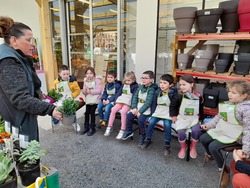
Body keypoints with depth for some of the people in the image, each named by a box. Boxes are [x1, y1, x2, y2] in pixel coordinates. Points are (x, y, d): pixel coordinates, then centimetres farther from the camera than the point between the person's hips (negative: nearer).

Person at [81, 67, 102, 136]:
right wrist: (85, 91, -16)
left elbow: (99, 90, -18)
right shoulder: (85, 81, 9)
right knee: (87, 112, 3)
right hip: (88, 100, 5)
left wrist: (90, 91, -23)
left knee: (92, 112, -10)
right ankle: (86, 127, 19)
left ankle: (92, 128, 4)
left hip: (95, 100, -5)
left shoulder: (97, 80, -9)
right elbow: (83, 92, 7)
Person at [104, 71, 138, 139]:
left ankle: (122, 130, -22)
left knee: (123, 111, -31)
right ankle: (110, 127, -5)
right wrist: (116, 101, 5)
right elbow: (119, 93, 18)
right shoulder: (123, 85, 19)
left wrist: (132, 105, -18)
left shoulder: (135, 86, 0)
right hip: (120, 101, 6)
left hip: (128, 103, -6)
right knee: (113, 109, -15)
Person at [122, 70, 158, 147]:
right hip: (137, 108, 7)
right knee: (129, 115, -9)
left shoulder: (151, 89, -14)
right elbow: (135, 97, 5)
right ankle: (129, 131, 15)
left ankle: (142, 136, 0)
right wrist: (134, 108, -8)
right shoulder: (140, 87, 7)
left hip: (146, 110, -6)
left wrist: (140, 111, -22)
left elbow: (148, 102, -21)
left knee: (140, 120, -26)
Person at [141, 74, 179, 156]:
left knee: (167, 125, -22)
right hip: (158, 112, 4)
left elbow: (174, 105, -7)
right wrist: (153, 113, 4)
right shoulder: (157, 92, 2)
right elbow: (154, 103, 9)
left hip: (168, 113, -4)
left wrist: (174, 115, -11)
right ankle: (148, 140, 11)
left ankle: (167, 145, -6)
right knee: (151, 123, -10)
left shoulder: (173, 93, -10)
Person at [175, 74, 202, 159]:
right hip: (182, 118, -1)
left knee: (196, 130, -26)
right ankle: (183, 147, 7)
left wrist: (199, 117, 5)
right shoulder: (180, 96, -6)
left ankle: (193, 147, 5)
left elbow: (201, 109, 13)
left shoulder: (198, 97, -1)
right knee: (181, 132, -25)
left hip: (194, 119, 1)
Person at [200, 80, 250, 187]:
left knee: (213, 146, -20)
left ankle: (224, 169, 6)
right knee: (203, 139, 9)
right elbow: (219, 117, 14)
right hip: (221, 130, 8)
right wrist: (208, 125, 8)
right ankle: (210, 155, 41)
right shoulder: (228, 104, 0)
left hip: (233, 135, -8)